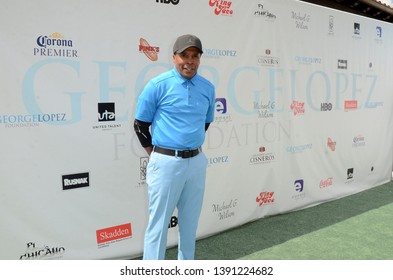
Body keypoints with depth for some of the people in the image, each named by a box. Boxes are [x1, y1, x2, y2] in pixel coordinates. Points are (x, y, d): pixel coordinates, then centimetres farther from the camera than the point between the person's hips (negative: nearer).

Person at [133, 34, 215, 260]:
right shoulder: (158, 85, -9)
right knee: (159, 224, 3)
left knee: (190, 222, 17)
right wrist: (157, 156, 1)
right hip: (166, 163, -5)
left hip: (197, 162, 5)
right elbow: (140, 124, -2)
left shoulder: (208, 88, 5)